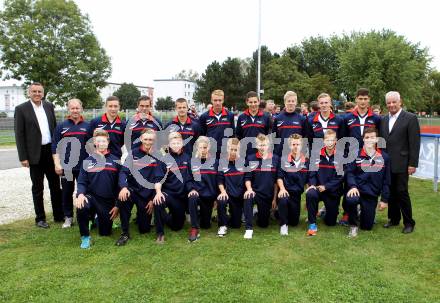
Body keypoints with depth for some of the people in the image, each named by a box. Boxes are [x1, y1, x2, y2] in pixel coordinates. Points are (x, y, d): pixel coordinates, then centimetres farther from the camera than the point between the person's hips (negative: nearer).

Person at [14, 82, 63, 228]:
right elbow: (19, 135, -7)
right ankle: (40, 218, 19)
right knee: (38, 188, 7)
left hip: (51, 151, 4)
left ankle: (59, 215, 23)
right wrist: (23, 157, -11)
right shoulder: (21, 109, -5)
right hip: (35, 154, -4)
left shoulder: (49, 106, 7)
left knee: (55, 185, 11)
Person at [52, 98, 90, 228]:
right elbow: (55, 147, 1)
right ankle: (68, 217, 21)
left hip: (84, 167, 0)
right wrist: (57, 164, -8)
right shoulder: (61, 126, 5)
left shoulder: (87, 126, 6)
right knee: (67, 192, 8)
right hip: (66, 167, 0)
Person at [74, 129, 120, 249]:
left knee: (105, 233, 6)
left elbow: (119, 184, 2)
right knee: (81, 207, -35)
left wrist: (117, 205, -3)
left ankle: (99, 218, 42)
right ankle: (85, 237, -10)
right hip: (91, 196, 0)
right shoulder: (87, 162, 4)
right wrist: (80, 194, -22)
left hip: (108, 201, 1)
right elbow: (82, 182, 1)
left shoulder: (115, 161, 1)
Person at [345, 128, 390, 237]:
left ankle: (365, 213, 41)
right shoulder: (356, 155, 0)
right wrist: (353, 186, -20)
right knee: (351, 199, -38)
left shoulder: (384, 157, 3)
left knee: (367, 226, 3)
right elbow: (350, 172, -1)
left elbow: (386, 180, 6)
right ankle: (353, 225, -10)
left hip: (372, 196, 2)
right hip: (357, 190, -2)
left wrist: (384, 199, 3)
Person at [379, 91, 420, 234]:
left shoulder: (410, 118, -4)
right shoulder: (383, 120, 11)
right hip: (386, 163, 5)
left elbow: (414, 143, -8)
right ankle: (394, 219, 24)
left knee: (402, 192, -2)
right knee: (391, 192, 11)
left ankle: (408, 222, 12)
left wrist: (413, 164, -12)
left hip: (401, 163, -5)